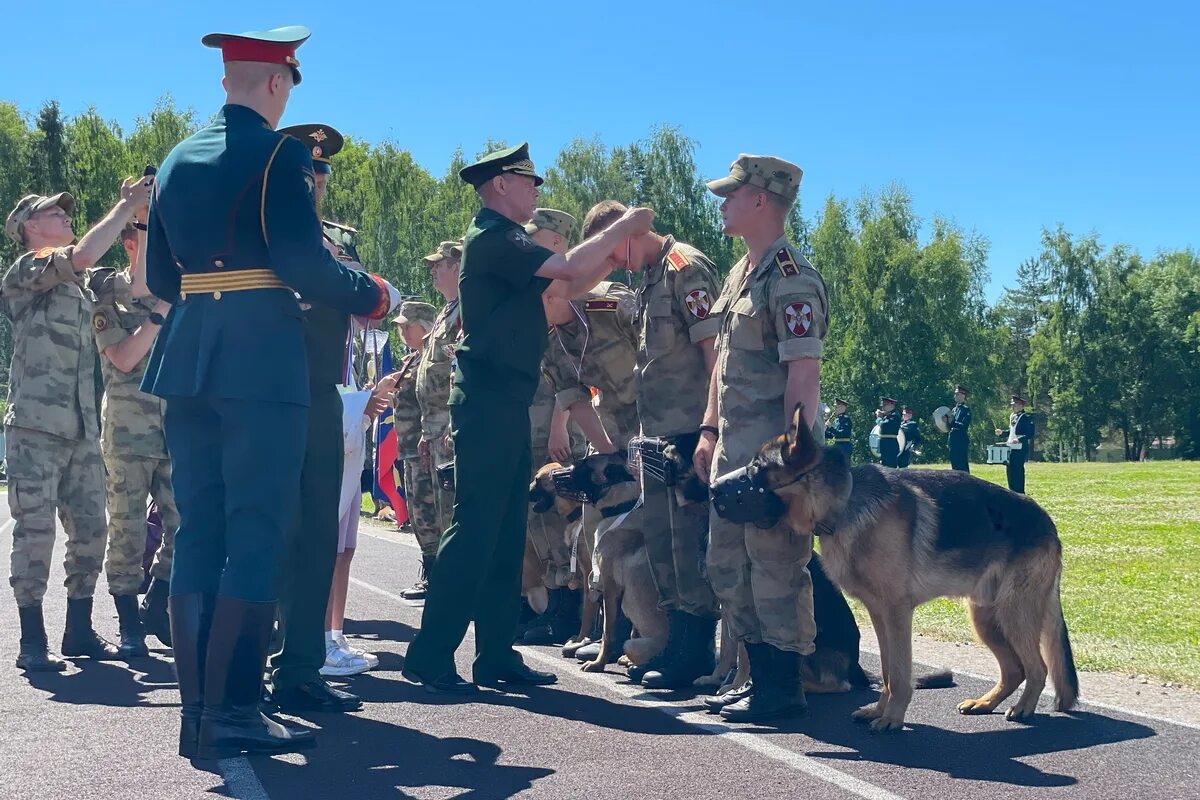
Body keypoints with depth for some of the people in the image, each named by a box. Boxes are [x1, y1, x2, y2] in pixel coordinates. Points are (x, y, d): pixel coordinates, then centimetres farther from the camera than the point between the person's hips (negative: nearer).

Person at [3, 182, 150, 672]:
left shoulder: (79, 284, 20)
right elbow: (83, 255, -21)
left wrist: (137, 215, 9)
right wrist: (127, 207, -11)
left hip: (81, 430, 7)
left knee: (90, 531, 7)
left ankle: (79, 631, 18)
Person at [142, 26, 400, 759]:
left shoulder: (176, 160, 15)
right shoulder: (278, 151, -6)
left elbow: (160, 277, 17)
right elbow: (305, 265, -14)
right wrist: (376, 295, 1)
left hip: (190, 361, 7)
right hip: (261, 362, -7)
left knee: (199, 534, 8)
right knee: (255, 536, -3)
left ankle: (196, 707, 10)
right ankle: (232, 711, -3)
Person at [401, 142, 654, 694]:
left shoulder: (504, 243, 20)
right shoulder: (491, 238, -10)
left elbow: (567, 288, 21)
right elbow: (570, 267, -19)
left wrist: (615, 252, 11)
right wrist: (624, 226, -7)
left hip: (507, 403, 10)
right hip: (489, 400, -10)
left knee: (506, 532, 9)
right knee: (475, 527, -10)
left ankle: (495, 656, 14)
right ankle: (430, 657, -6)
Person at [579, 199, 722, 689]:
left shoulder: (686, 268, -9)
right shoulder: (649, 280, 19)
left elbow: (713, 349, -16)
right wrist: (643, 433, 18)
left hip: (688, 430, -10)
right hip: (656, 432, 10)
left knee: (689, 539, -5)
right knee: (659, 537, 13)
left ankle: (696, 653, 2)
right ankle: (677, 644, 22)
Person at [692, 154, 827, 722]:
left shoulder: (792, 281, -13)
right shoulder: (737, 276, 17)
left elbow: (804, 376, -18)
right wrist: (710, 430, 18)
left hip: (772, 447, -10)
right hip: (732, 448, 10)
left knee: (774, 565, -4)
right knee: (728, 566, 14)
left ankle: (783, 688, 7)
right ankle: (761, 676, 24)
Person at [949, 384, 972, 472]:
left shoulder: (966, 409, -7)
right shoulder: (954, 409, 18)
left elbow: (964, 426, -17)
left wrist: (952, 422, -19)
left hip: (962, 442, -8)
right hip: (953, 442, 8)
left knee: (962, 468, -7)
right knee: (955, 467, 10)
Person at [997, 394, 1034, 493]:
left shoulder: (1026, 417, -10)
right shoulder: (1012, 416, 16)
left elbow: (1030, 433, -15)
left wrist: (1019, 439, -27)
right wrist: (1002, 432, 10)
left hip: (1020, 449, -8)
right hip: (1011, 448, 8)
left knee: (1018, 471, -6)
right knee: (1009, 470, 9)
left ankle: (1019, 492, 0)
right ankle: (1012, 491, 18)